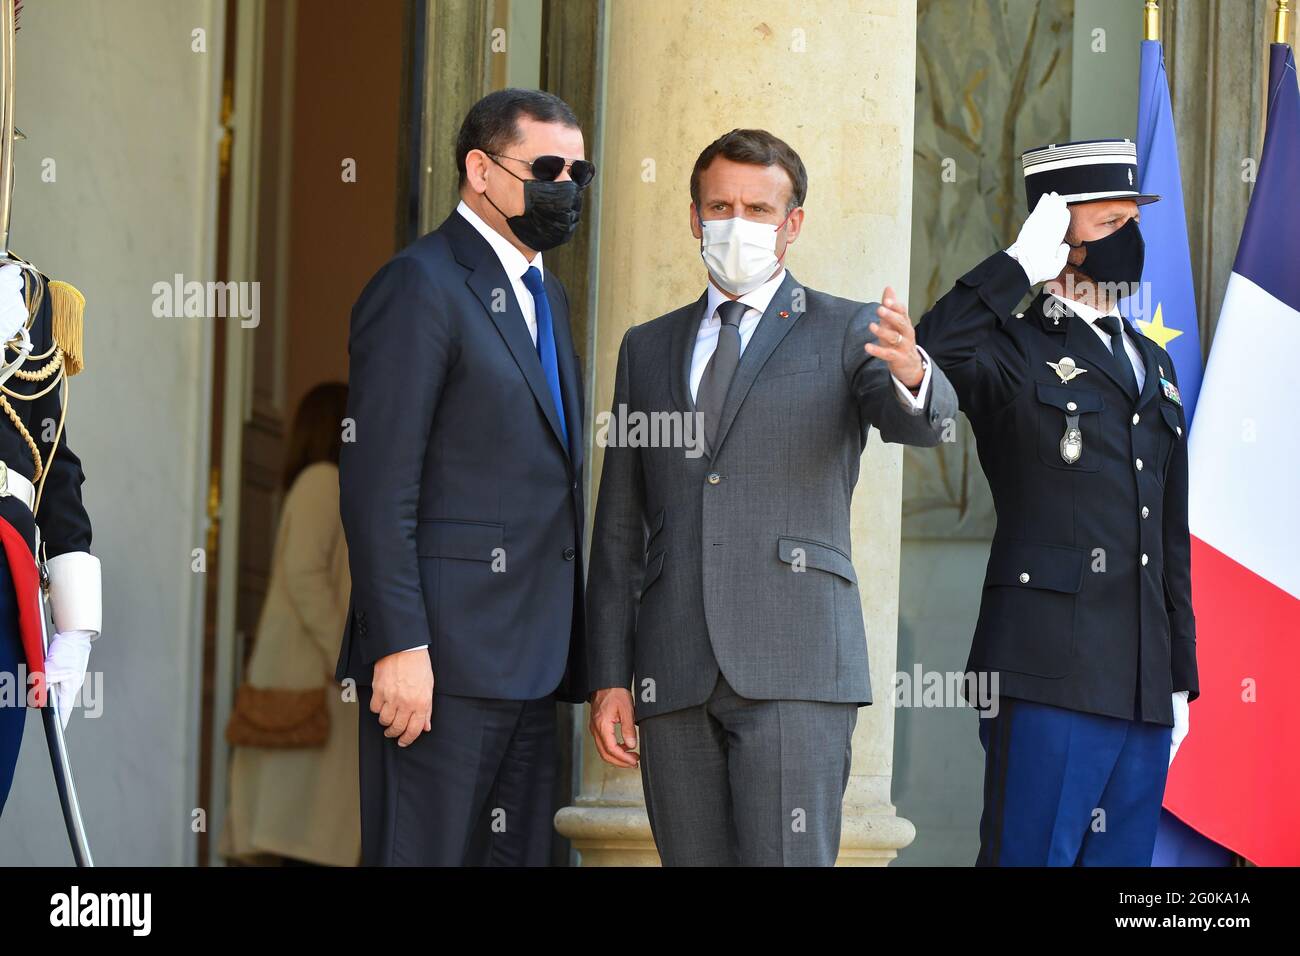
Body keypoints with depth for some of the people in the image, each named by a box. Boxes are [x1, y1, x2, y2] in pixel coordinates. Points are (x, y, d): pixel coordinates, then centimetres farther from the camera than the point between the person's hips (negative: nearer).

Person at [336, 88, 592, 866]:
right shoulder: (421, 286, -8)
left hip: (533, 658, 9)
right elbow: (378, 487, -14)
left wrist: (565, 643, 15)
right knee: (424, 851, -6)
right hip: (445, 655, -9)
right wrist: (400, 646, -20)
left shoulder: (547, 293, 20)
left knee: (521, 854, 9)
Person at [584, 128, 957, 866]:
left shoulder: (846, 333, 6)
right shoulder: (648, 348, 17)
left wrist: (911, 374, -38)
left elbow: (923, 422, -14)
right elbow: (620, 528, 16)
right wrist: (609, 677, 9)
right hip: (673, 679, 4)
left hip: (794, 667, -4)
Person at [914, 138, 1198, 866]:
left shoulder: (1155, 363, 21)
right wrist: (1021, 263, -18)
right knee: (1033, 853, -7)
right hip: (1051, 676, -7)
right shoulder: (1015, 353, -1)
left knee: (1125, 857, 8)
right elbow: (928, 357, -26)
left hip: (1145, 688, 7)